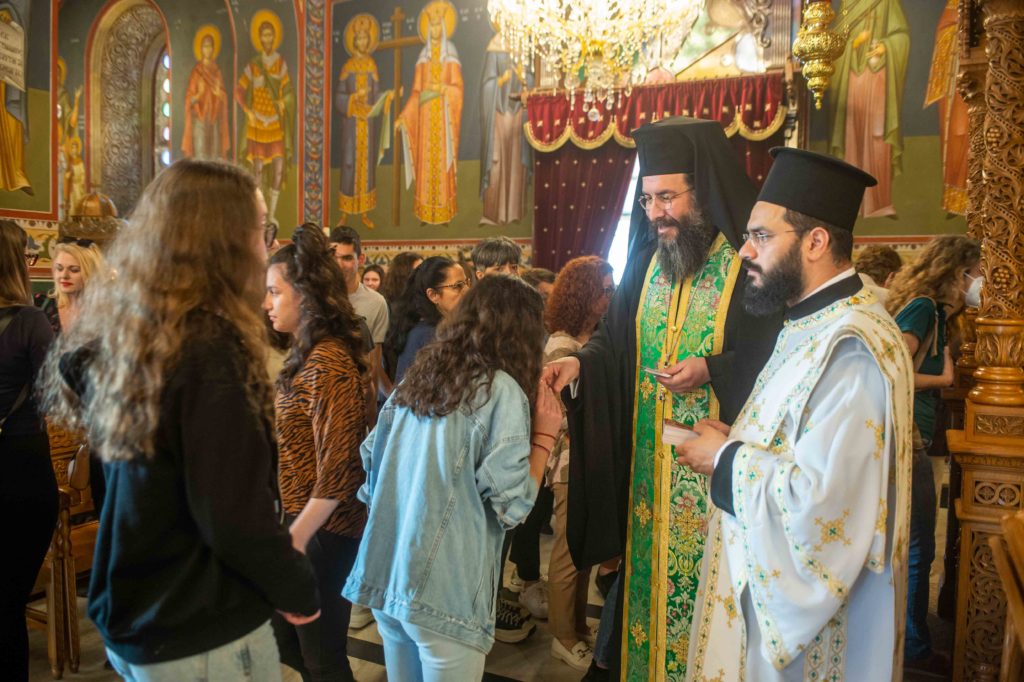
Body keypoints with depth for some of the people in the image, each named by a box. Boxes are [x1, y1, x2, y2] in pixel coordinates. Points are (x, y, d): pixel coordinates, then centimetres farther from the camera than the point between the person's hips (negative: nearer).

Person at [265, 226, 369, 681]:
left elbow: (336, 471, -25)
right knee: (289, 642, 22)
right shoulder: (310, 356, 8)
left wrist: (293, 540, -20)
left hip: (322, 533, -9)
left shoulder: (327, 363, -22)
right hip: (302, 520, 9)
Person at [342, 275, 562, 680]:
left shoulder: (416, 377, 8)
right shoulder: (502, 390, -11)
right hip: (443, 588, -7)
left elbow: (370, 459, 11)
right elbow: (510, 506, -12)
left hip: (383, 574, 7)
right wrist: (545, 434, -3)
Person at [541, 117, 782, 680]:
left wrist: (711, 370, -23)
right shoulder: (645, 259, 7)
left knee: (703, 582, 6)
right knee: (650, 570, 16)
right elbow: (615, 338, 11)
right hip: (647, 466, 5)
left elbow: (775, 356, -10)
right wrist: (581, 361, -8)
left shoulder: (750, 263, -11)